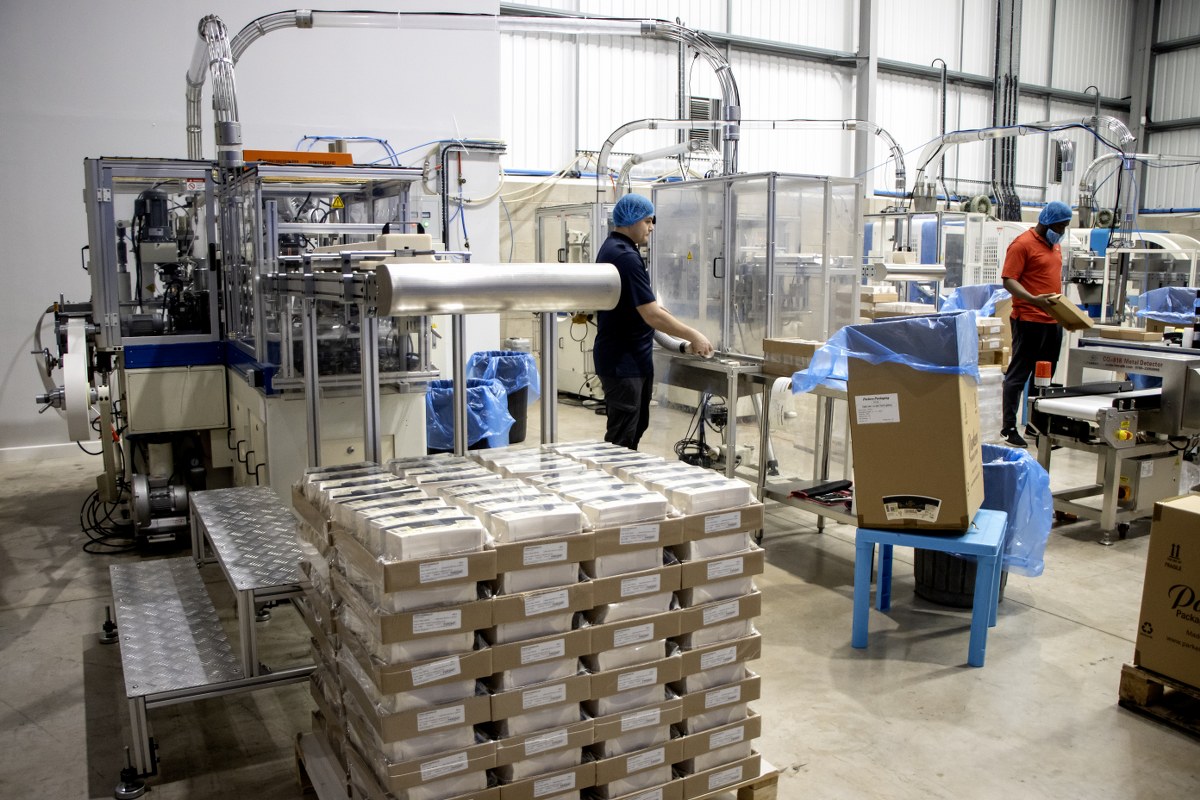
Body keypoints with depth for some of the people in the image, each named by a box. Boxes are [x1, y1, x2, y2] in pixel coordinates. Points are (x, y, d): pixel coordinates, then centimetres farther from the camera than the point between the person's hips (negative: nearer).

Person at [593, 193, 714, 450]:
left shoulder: (612, 248, 12)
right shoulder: (625, 257, -21)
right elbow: (652, 315, -23)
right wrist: (693, 335, -15)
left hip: (633, 359, 11)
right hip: (623, 363, -11)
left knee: (636, 428, 18)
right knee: (621, 438, -3)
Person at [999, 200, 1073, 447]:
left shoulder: (1054, 246, 17)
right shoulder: (1023, 244, -9)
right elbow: (1009, 280, -15)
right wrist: (1033, 299, -29)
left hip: (1053, 321, 8)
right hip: (1029, 321, -8)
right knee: (1019, 374, -3)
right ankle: (1008, 427, 1)